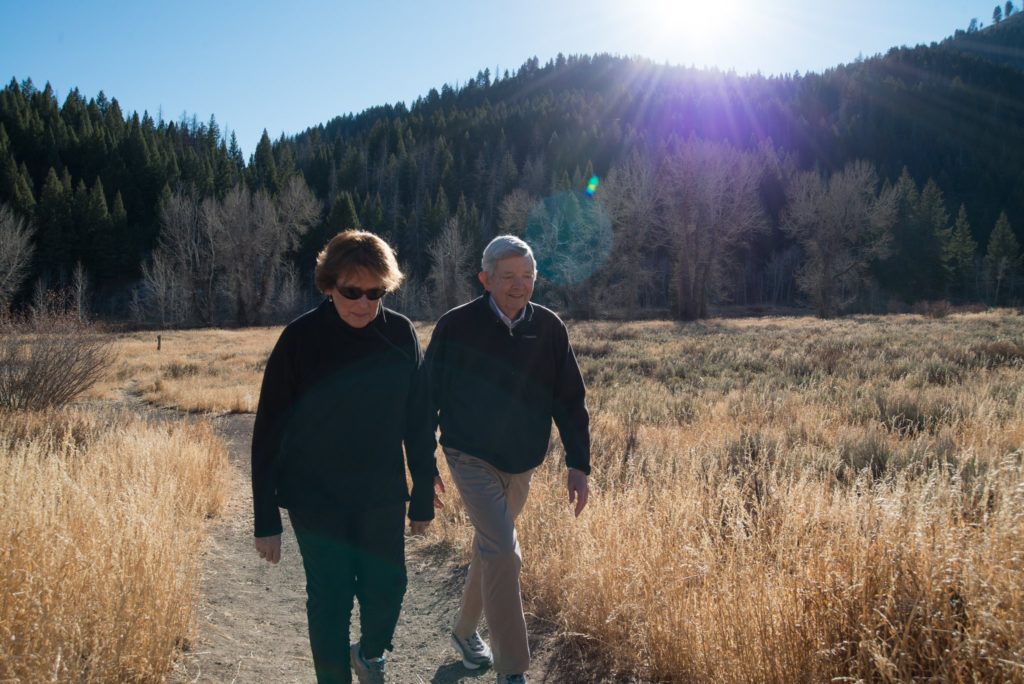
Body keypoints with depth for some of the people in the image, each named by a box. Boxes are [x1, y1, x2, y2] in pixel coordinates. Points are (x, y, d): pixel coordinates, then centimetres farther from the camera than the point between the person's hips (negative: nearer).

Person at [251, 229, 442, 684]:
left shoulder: (400, 334, -6)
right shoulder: (299, 339, -13)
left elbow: (418, 420, 1)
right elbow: (269, 433, -9)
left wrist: (423, 496, 4)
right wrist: (266, 520, -8)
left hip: (383, 497, 2)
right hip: (316, 502, -2)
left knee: (387, 588, 11)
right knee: (330, 600, 6)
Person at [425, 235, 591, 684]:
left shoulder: (549, 328, -5)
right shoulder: (456, 326, -12)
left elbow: (570, 401, 0)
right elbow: (427, 396, -3)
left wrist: (578, 465, -3)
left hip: (522, 462, 4)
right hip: (472, 458, -4)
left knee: (489, 548, 19)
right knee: (503, 554, -14)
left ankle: (465, 630, 43)